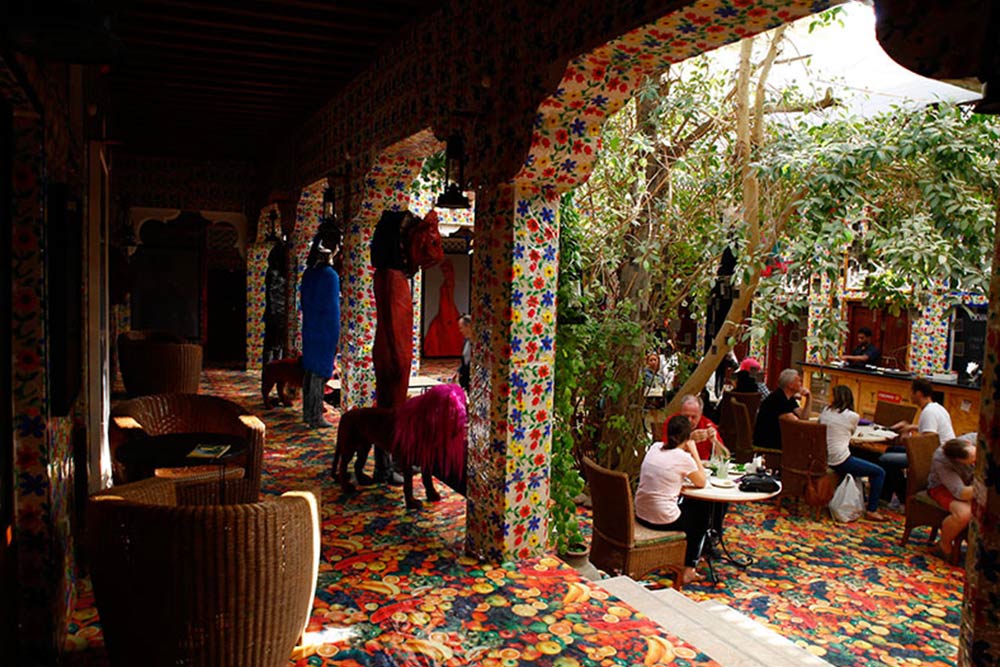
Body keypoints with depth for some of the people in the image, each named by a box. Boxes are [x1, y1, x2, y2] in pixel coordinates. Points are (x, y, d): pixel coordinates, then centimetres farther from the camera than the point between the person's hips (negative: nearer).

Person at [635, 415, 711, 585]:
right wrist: (694, 452, 1)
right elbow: (702, 483, 0)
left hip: (641, 514, 7)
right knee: (702, 514, 24)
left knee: (687, 505, 32)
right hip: (663, 520, -6)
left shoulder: (654, 448, 2)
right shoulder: (683, 458, -16)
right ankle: (688, 570, 26)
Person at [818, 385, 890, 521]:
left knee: (854, 461, 36)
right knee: (879, 473, 5)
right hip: (840, 461, -7)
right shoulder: (853, 416, -7)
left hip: (823, 459, 7)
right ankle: (871, 511, 4)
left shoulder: (825, 411, 6)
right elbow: (851, 434, 10)